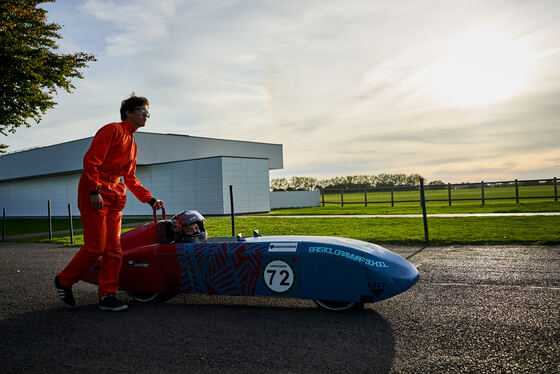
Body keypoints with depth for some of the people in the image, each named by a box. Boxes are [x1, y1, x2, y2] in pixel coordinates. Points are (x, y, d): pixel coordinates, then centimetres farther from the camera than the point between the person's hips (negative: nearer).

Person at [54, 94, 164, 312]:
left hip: (114, 196, 8)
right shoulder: (113, 130, -5)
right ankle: (64, 281, 14)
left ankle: (107, 296, 8)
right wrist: (94, 191, -21)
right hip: (94, 192, -8)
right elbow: (91, 159, -14)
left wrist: (150, 200, 16)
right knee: (95, 246, -9)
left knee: (114, 249, 3)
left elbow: (130, 179, 24)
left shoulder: (132, 144, 21)